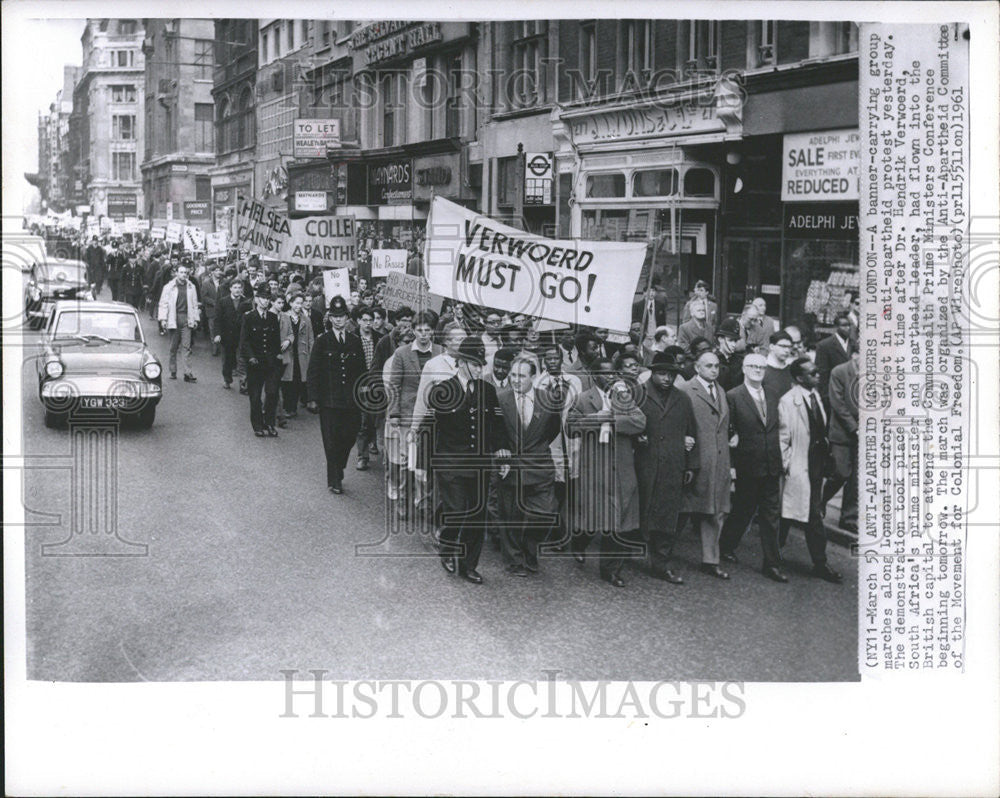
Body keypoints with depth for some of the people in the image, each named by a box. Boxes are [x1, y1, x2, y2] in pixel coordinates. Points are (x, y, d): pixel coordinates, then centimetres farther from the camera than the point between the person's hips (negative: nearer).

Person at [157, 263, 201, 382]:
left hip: (186, 320, 1)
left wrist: (195, 319, 10)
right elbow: (163, 303, 2)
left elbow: (194, 304, 14)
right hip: (173, 319, -1)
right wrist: (163, 319, -5)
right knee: (173, 347, 7)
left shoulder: (191, 287, 8)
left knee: (186, 347, -3)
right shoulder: (169, 287, 1)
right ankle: (173, 371, 15)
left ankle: (187, 373, -7)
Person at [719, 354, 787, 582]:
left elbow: (777, 428, 13)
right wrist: (730, 464, -10)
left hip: (772, 466, 4)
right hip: (748, 467, -4)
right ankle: (726, 547, 32)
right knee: (743, 511, 8)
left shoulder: (773, 395, 10)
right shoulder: (733, 397, -7)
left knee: (771, 516, 5)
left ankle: (772, 564, 10)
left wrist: (780, 459, 6)